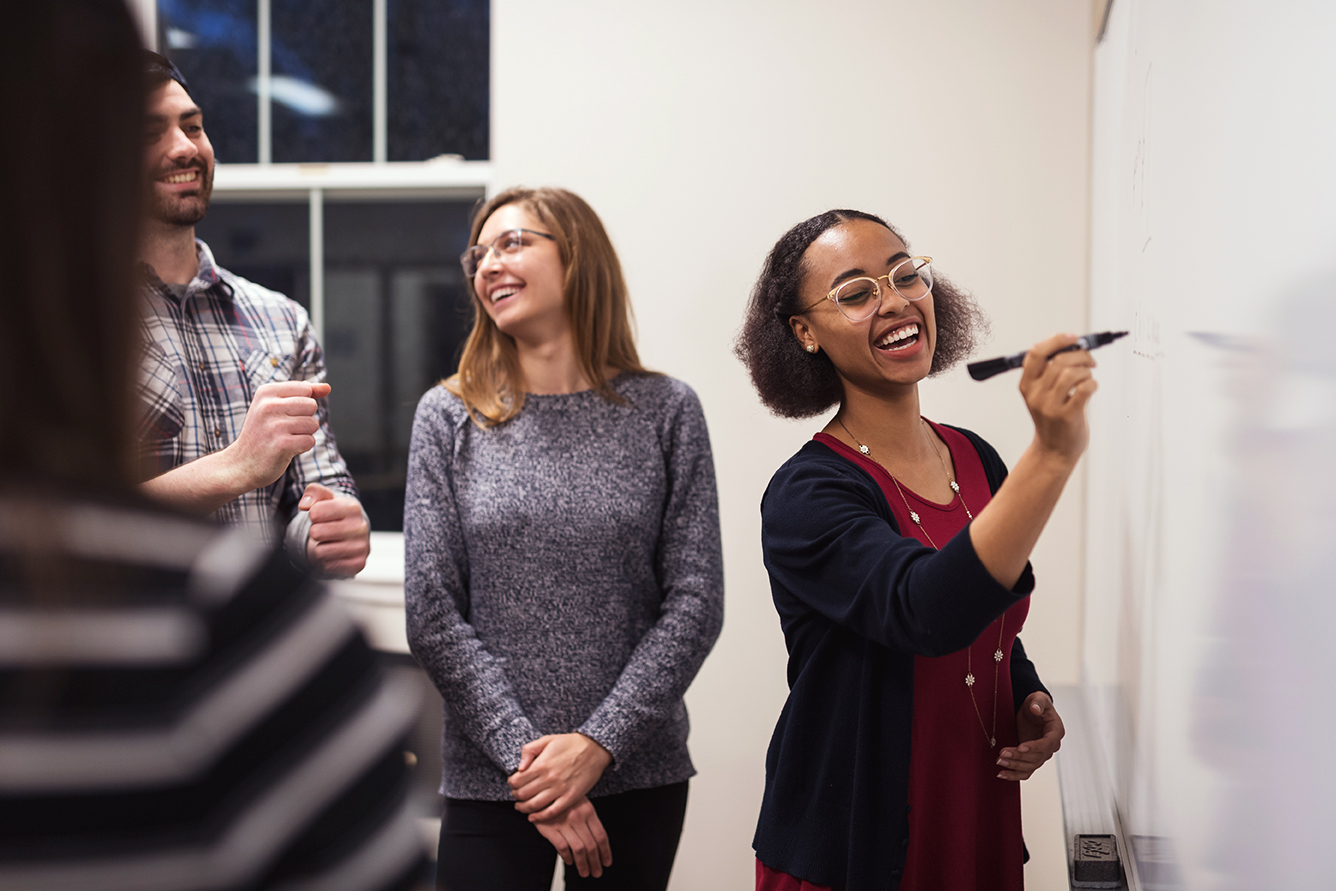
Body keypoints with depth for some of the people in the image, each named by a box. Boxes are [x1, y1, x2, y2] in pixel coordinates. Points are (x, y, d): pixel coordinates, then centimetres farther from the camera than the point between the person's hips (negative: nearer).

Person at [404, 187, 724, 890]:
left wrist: (599, 743, -12)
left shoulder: (665, 411, 1)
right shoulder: (449, 418, 1)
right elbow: (433, 615, -3)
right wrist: (525, 756, -11)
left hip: (639, 773, 0)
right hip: (490, 781, 0)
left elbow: (695, 602, -3)